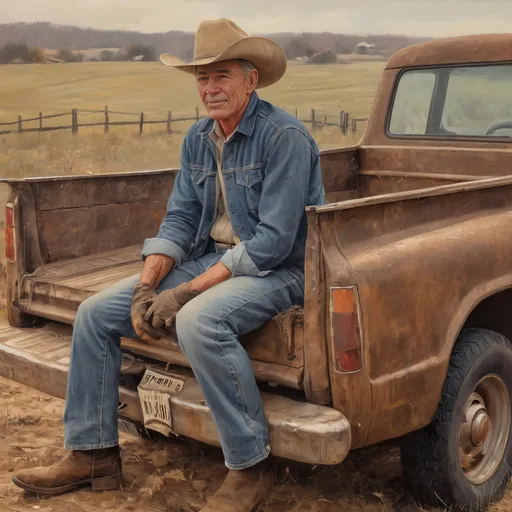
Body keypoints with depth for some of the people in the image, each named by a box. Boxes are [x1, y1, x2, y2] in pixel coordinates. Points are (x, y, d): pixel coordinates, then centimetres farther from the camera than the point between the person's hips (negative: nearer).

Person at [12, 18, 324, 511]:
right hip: (207, 258, 8)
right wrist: (147, 285, -10)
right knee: (95, 313, -1)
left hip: (276, 270, -8)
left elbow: (273, 240, -22)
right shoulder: (197, 139, 8)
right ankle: (92, 453, 10)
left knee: (198, 321, -38)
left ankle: (250, 467, -19)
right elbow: (179, 220, 8)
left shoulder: (284, 136, -16)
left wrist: (187, 291, -25)